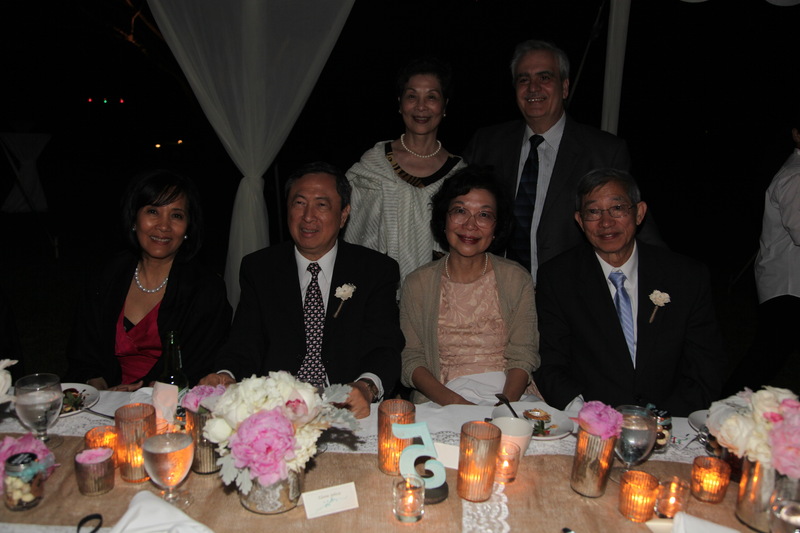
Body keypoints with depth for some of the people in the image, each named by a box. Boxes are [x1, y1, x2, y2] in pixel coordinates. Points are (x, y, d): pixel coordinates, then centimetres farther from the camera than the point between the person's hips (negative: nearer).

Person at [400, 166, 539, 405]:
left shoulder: (517, 280, 6)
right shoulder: (417, 284, 5)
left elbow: (523, 355, 2)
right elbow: (411, 358, 1)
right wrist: (451, 400, -17)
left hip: (509, 397, 1)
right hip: (439, 402, 0)